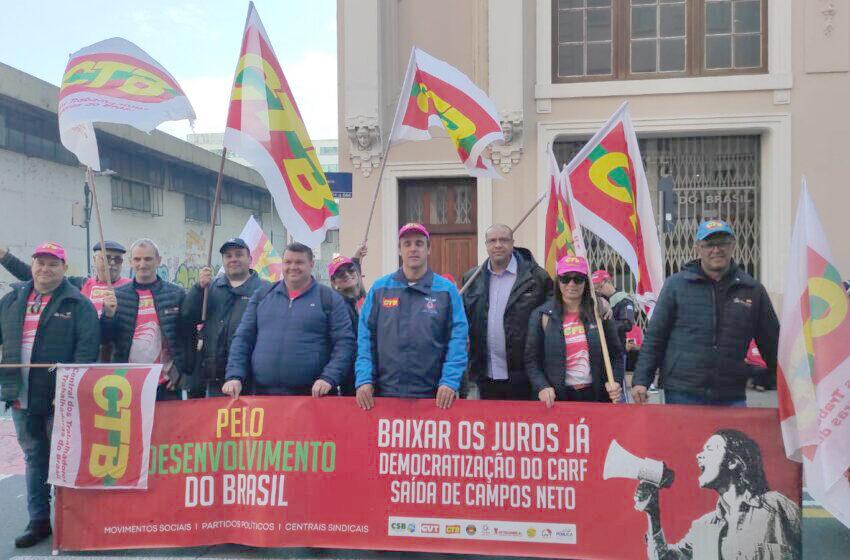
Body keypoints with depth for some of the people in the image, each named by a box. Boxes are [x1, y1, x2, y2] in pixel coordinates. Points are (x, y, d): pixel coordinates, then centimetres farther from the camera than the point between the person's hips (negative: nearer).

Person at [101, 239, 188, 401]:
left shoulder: (176, 294, 2)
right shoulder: (117, 295, 7)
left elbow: (188, 336, 3)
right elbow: (105, 338, 4)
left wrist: (179, 368, -5)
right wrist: (108, 313, -14)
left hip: (166, 386, -1)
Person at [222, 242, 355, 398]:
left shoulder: (330, 299, 1)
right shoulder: (261, 296, 11)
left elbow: (344, 342, -4)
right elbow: (242, 339, 10)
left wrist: (329, 378, -16)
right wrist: (234, 376, -2)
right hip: (262, 392, 3)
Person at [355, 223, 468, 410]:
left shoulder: (447, 289, 0)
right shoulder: (380, 288, 4)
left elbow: (458, 338, -4)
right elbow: (365, 337, 2)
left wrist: (450, 381, -15)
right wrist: (364, 379, -8)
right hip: (384, 393, 1)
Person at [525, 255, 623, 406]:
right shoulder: (542, 315, -2)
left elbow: (616, 354, 6)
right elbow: (532, 359, -2)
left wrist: (614, 382, -9)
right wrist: (542, 387, -15)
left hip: (596, 395, 1)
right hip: (558, 397, -1)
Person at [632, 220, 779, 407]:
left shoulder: (752, 289, 7)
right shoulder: (676, 284, 1)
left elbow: (772, 341, 14)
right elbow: (654, 337, 0)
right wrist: (641, 381, -6)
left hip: (732, 397, 2)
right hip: (682, 394, -2)